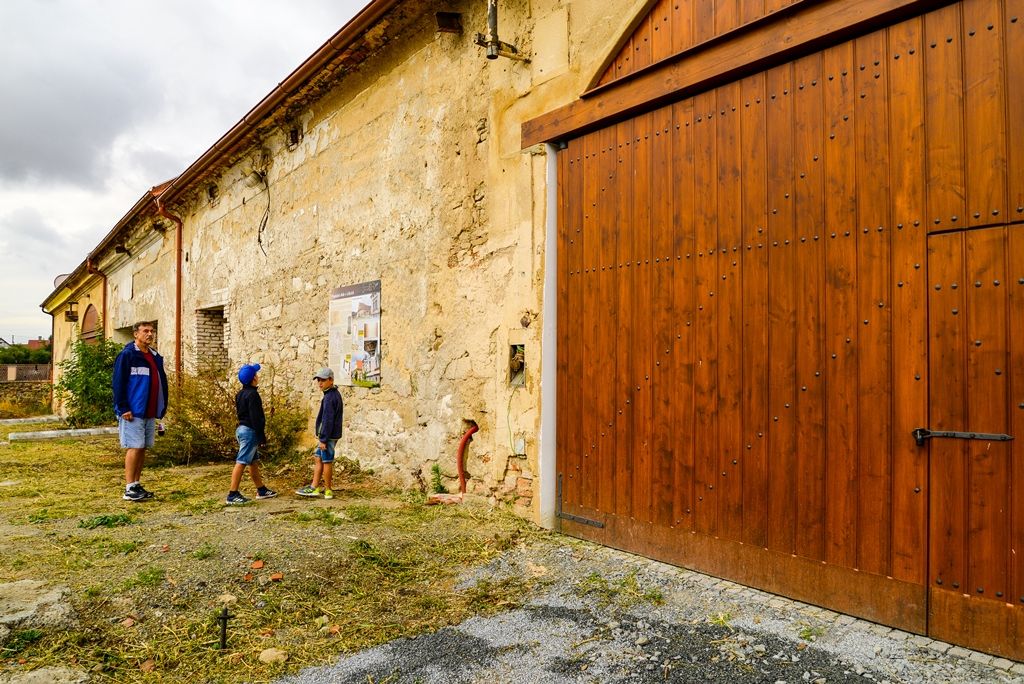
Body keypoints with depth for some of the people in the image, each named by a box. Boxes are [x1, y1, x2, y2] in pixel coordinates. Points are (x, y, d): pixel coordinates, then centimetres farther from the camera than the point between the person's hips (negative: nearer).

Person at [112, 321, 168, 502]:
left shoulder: (156, 357, 14)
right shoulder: (127, 355, -8)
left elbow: (162, 383, 19)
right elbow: (118, 383, -13)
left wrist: (162, 407, 12)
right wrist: (123, 408, -17)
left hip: (150, 413, 7)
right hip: (133, 412, -7)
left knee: (143, 449, 11)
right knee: (134, 448, -6)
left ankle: (137, 485, 19)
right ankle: (129, 488, 0)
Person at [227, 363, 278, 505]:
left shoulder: (240, 394, 13)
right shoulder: (252, 394, -17)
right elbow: (255, 418, -20)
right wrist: (262, 437, -16)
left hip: (242, 428, 10)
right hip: (250, 431, -10)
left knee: (254, 462, 16)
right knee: (241, 463, -7)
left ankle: (261, 490, 25)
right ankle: (232, 495, -5)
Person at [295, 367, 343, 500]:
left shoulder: (329, 397, -19)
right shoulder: (335, 394, 13)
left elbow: (328, 420, -22)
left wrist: (323, 439, -20)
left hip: (328, 436, -10)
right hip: (329, 435, 10)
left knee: (326, 462, 0)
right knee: (317, 458, 16)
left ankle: (328, 491, 10)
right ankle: (315, 487, 20)